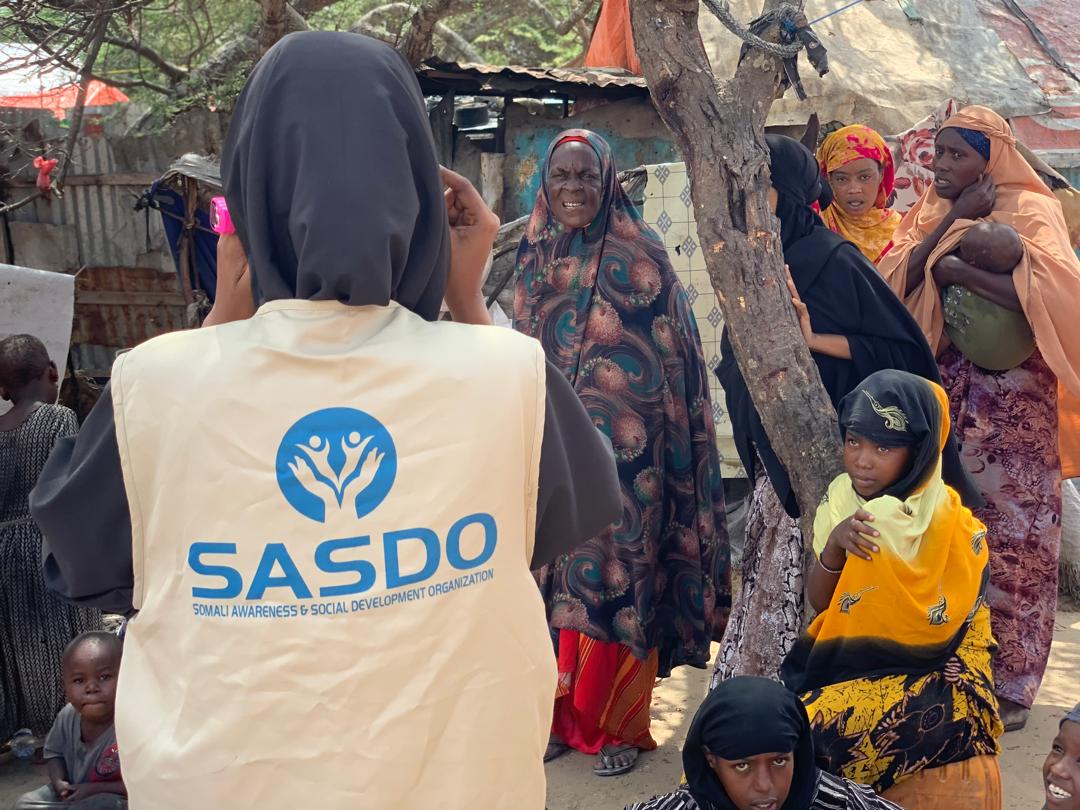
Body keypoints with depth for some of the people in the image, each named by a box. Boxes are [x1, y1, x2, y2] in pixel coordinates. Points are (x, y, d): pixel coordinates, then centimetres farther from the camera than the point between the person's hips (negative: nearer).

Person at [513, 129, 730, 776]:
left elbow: (669, 362, -4)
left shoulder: (642, 256, -5)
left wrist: (648, 441, -9)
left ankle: (620, 725, 12)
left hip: (622, 452, -4)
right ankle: (563, 715, 20)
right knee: (556, 573, 6)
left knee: (619, 572, -2)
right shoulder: (536, 258, 10)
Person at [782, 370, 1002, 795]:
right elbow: (819, 602, -2)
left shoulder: (953, 527, -16)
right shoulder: (841, 498, -2)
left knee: (822, 733, -23)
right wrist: (834, 546, -21)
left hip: (928, 677, -5)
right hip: (845, 664, 5)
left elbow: (939, 633, -14)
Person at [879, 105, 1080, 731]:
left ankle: (1009, 683, 11)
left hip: (1013, 397, -4)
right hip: (944, 390, 4)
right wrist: (953, 219, -9)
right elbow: (895, 282, -3)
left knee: (1011, 534, 0)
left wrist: (956, 269, -16)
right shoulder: (929, 214, 12)